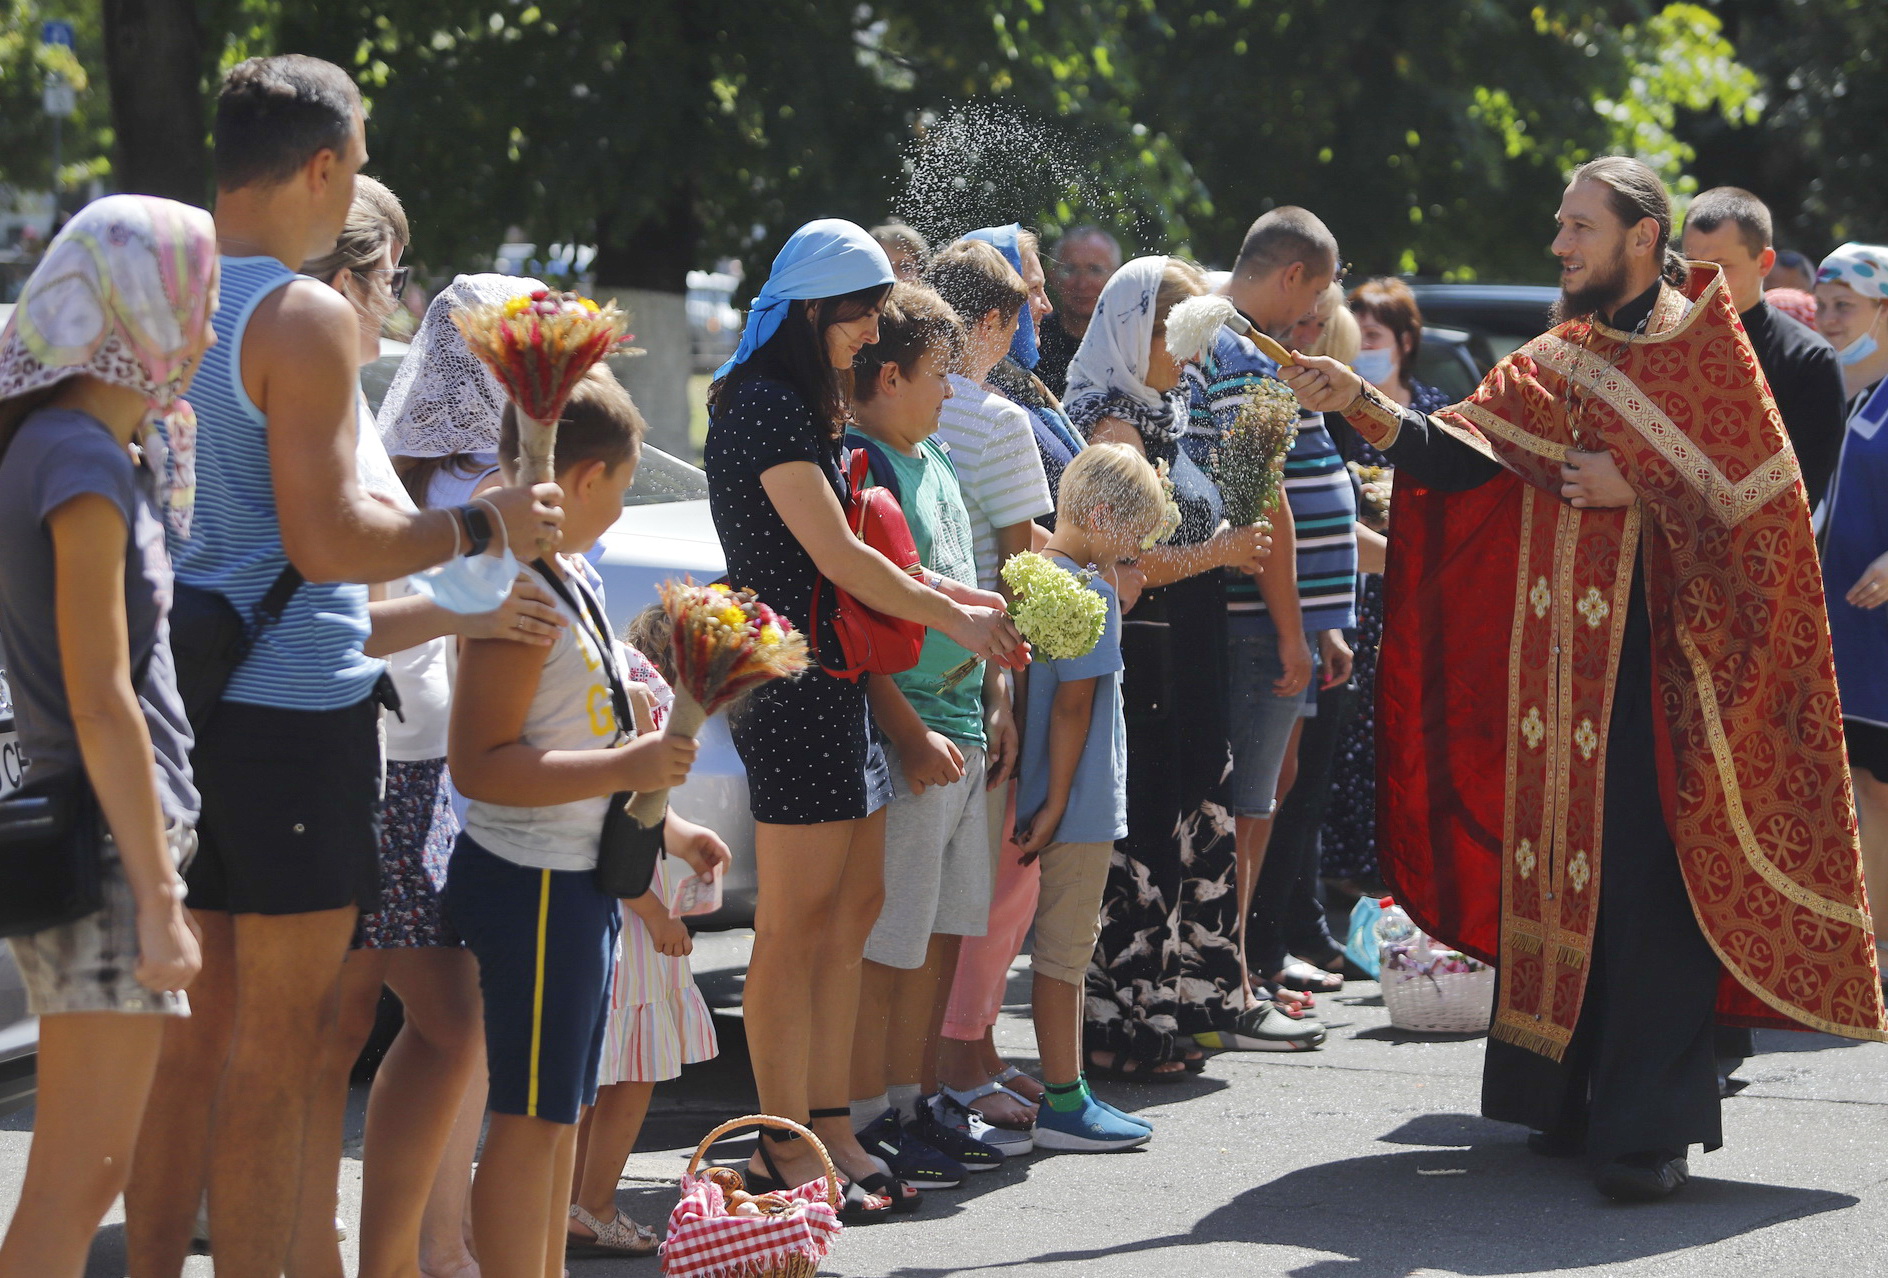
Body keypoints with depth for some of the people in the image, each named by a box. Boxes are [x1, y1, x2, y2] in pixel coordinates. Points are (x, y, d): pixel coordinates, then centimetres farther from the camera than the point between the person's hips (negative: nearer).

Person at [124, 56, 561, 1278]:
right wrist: (480, 525, -7)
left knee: (191, 1037, 13)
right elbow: (326, 539, -20)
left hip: (184, 706, 8)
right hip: (294, 705, -8)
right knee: (279, 1052, -1)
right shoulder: (309, 318, -13)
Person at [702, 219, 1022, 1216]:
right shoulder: (764, 409, -13)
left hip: (830, 683, 10)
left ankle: (830, 1128, 16)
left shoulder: (807, 410, 19)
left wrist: (961, 597, 12)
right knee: (797, 923, -6)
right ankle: (791, 1150, -3)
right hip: (791, 685, -10)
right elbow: (838, 559, -15)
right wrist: (955, 619, -5)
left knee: (853, 907, 11)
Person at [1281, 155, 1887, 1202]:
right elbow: (1458, 457, 4)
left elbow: (1758, 501, -5)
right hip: (1560, 650, 6)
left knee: (1645, 875, -10)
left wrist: (1636, 487, -11)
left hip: (1656, 652, -5)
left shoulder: (1706, 348, -1)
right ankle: (1575, 1101, 13)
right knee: (1560, 861, 5)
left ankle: (1650, 1124, -9)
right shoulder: (1552, 364, 14)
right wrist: (1360, 405, -9)